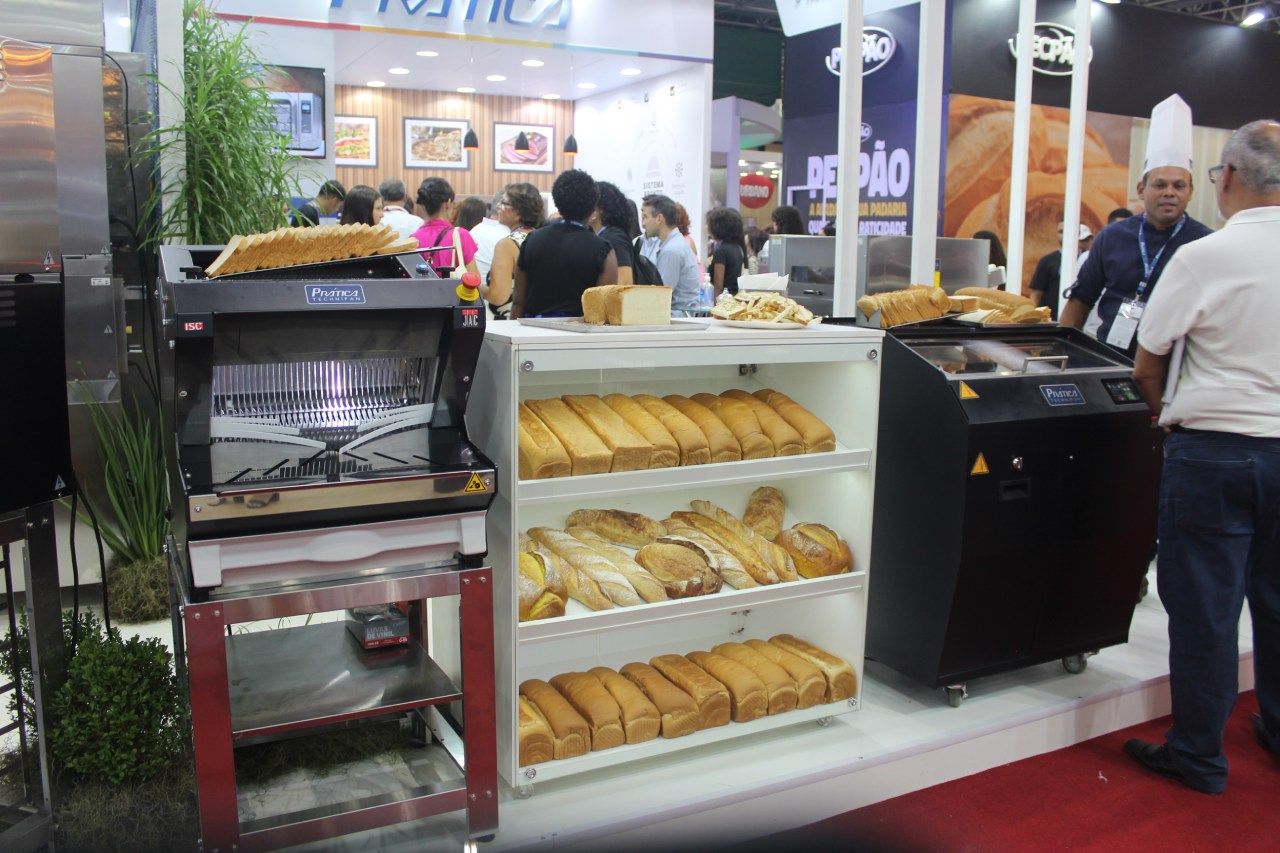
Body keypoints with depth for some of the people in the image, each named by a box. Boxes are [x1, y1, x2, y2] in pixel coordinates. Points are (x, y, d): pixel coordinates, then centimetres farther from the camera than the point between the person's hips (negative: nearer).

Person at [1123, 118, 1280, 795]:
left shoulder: (1202, 258, -14)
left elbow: (1146, 366, -5)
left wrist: (1163, 410, 15)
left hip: (1215, 450, -5)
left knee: (1203, 606, 4)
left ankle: (1197, 757, 15)